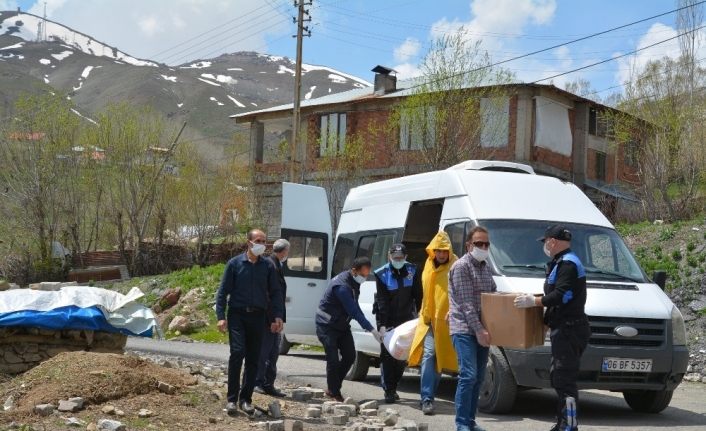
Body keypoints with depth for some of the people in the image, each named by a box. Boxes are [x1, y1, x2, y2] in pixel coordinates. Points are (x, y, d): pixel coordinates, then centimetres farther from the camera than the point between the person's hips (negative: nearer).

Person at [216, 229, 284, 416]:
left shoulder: (268, 266, 7)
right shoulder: (235, 264, 0)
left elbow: (275, 293, 10)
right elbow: (223, 291, 1)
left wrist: (277, 316, -1)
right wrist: (221, 316, -8)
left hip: (257, 317, 3)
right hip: (237, 315, -3)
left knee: (253, 359, 4)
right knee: (237, 353, -15)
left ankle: (246, 399, 14)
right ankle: (232, 399, -6)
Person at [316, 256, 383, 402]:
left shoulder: (354, 282, 1)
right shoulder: (342, 286, -29)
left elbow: (355, 307, 10)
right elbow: (354, 311, -30)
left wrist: (367, 326, 2)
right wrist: (371, 330, -30)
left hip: (342, 325, 9)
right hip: (327, 326, -9)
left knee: (349, 356, 4)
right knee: (333, 360, -10)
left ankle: (332, 389, 16)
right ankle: (334, 393, 2)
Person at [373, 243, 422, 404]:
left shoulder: (412, 270, -2)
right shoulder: (382, 274, -11)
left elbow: (418, 295, 3)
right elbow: (382, 301, -16)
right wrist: (382, 325, -22)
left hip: (406, 318, 4)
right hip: (387, 320, -3)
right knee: (387, 355, -7)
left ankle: (392, 387, 22)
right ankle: (389, 391, -4)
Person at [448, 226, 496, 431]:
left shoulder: (485, 268, 17)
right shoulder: (461, 266, -10)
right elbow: (466, 303, -16)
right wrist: (479, 329, -21)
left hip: (481, 331, 8)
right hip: (464, 330, -8)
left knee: (478, 377, 9)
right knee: (469, 375, -14)